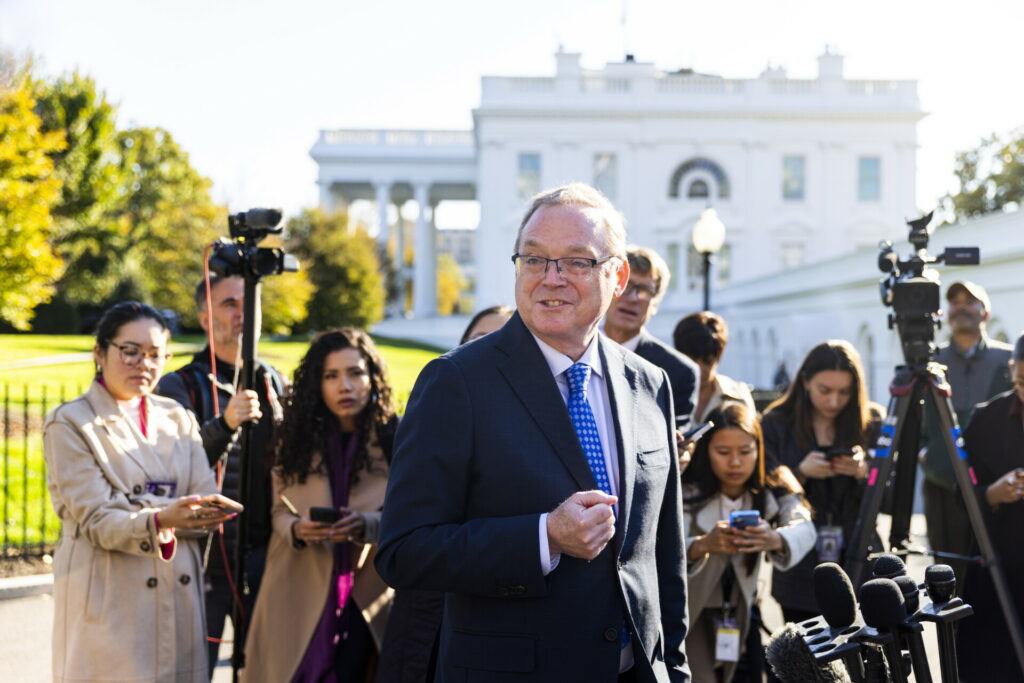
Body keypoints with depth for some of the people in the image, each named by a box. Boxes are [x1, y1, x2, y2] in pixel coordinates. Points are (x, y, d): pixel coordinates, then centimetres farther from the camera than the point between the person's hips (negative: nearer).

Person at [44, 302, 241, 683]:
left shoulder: (177, 419, 14)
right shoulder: (69, 425, -1)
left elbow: (205, 506, 3)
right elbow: (95, 520, -11)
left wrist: (131, 506, -14)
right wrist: (159, 519, -29)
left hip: (178, 598, 4)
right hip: (108, 603, -4)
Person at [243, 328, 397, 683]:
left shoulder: (394, 440, -4)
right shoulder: (297, 438, 5)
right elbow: (279, 511, 10)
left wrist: (365, 525, -24)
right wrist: (296, 529, -13)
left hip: (364, 599, -2)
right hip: (299, 601, 2)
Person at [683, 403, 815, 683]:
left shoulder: (775, 490, -8)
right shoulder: (688, 495, -17)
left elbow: (803, 528, -28)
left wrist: (775, 540, -51)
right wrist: (702, 545, -55)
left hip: (742, 615, 3)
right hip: (692, 614, -3)